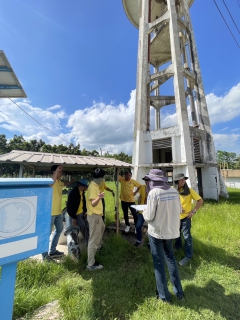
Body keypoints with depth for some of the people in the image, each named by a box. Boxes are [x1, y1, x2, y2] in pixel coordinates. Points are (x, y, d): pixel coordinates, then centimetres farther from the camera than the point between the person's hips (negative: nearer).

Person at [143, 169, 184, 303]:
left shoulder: (153, 193, -22)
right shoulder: (174, 191, -5)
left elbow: (149, 216, -20)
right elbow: (179, 210, 6)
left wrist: (144, 212, 1)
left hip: (157, 232, -5)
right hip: (171, 230, 6)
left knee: (159, 262, 15)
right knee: (170, 258, 27)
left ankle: (164, 295, 31)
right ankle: (179, 291, 39)